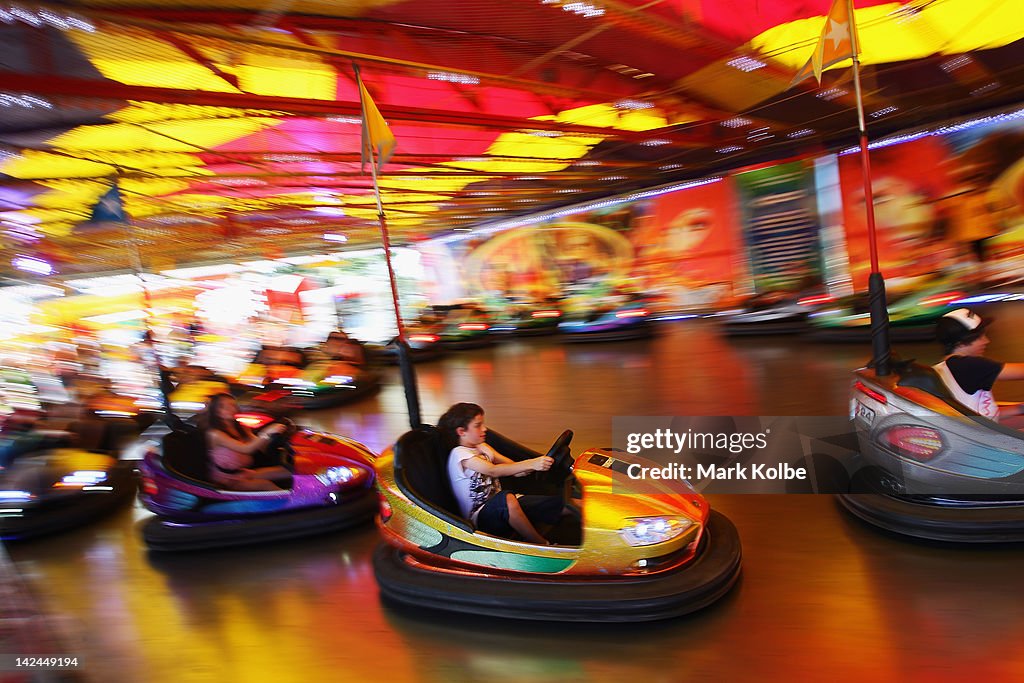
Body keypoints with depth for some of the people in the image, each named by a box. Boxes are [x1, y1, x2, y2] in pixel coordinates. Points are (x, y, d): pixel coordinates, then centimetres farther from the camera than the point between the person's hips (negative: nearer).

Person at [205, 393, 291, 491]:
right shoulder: (215, 434, -15)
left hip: (244, 472, 8)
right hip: (227, 480, -8)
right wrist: (267, 433, -36)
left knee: (288, 471, -11)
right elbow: (245, 449, -25)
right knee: (266, 485, -31)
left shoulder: (241, 428, 9)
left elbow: (260, 446, 0)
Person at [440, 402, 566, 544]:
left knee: (555, 502, -6)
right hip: (479, 518, -7)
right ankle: (543, 545, -25)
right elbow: (492, 470, -26)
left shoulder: (482, 448, 15)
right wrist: (531, 464, -35)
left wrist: (539, 464, -13)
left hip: (500, 508, 7)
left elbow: (514, 469, 7)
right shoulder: (459, 454, -10)